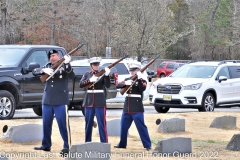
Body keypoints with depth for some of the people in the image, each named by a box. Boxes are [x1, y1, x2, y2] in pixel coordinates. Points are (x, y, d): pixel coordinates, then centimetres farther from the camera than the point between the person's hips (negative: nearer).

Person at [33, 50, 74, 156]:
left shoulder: (64, 67, 1)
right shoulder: (47, 66, 13)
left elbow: (71, 76, -15)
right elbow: (34, 72, 4)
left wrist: (67, 64, -29)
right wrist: (43, 70, -16)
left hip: (60, 101, -5)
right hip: (47, 100, 5)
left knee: (63, 124, -8)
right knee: (46, 124, 11)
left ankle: (67, 147, -7)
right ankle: (46, 145, 22)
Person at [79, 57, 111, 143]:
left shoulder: (102, 74, 3)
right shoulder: (87, 74, 10)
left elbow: (108, 85, -10)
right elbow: (80, 84, -1)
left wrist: (107, 75, -23)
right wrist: (89, 80, -16)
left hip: (100, 102, -3)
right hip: (89, 101, 3)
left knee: (102, 123, -6)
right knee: (88, 123, 8)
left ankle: (104, 143, -4)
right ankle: (87, 142, 16)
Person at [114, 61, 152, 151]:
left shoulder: (142, 80, -1)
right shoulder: (128, 79, 15)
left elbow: (143, 88, -19)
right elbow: (118, 86, 2)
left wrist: (140, 79, -28)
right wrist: (125, 83, -16)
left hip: (137, 108, -6)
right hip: (127, 107, 6)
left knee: (141, 126, -8)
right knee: (123, 126, 11)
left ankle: (147, 145, -6)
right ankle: (122, 144, 23)